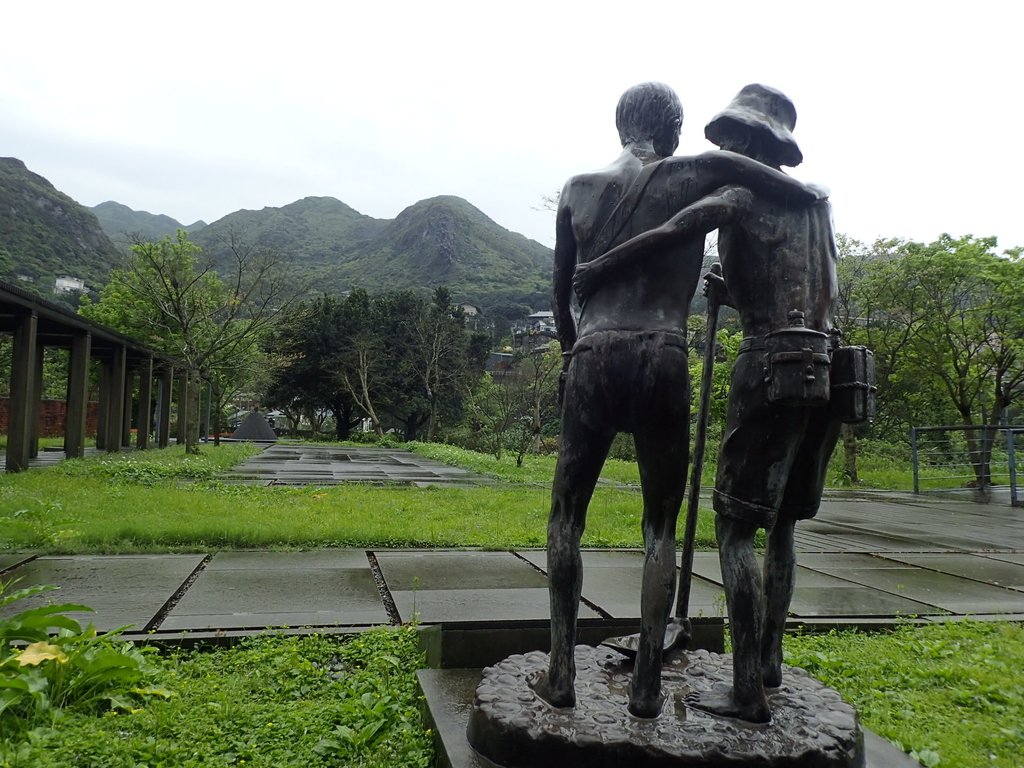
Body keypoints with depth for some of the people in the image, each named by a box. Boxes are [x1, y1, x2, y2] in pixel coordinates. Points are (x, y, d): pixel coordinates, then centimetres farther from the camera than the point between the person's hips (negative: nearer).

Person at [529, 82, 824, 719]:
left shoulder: (579, 189, 14)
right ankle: (648, 684, 11)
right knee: (661, 527, 11)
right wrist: (812, 195, 23)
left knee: (566, 514, 13)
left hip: (594, 357, 2)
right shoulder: (689, 176, 7)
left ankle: (562, 672, 13)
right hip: (663, 359, -1)